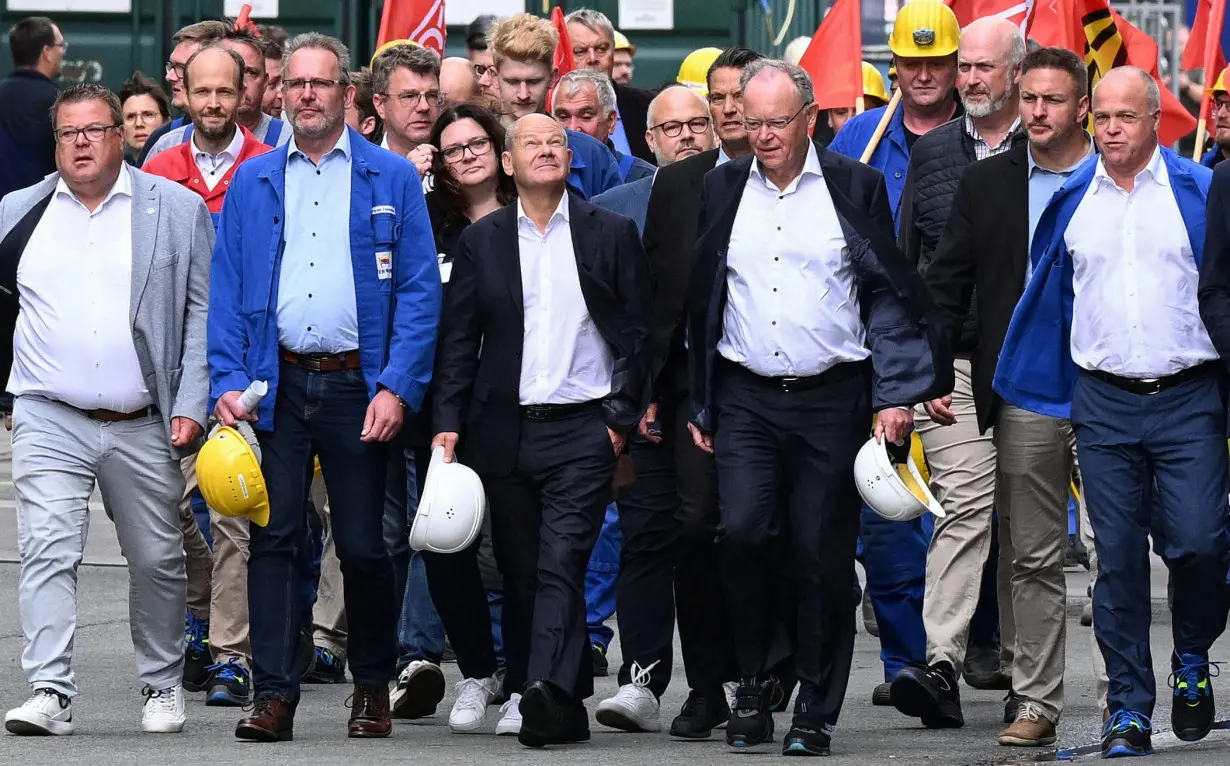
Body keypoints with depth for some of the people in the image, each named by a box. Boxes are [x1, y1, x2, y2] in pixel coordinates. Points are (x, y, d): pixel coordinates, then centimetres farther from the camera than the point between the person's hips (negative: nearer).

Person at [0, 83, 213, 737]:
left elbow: (203, 315, 1)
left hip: (144, 427, 0)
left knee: (157, 562, 9)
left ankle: (162, 687, 25)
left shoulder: (177, 210, 3)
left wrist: (191, 407, -7)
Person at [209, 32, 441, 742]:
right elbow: (226, 290, 8)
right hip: (275, 384, 2)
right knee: (274, 538, -4)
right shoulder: (253, 182, 10)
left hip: (357, 384, -1)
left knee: (363, 544, 3)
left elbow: (420, 292, -1)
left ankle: (374, 686, 20)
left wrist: (397, 387, -11)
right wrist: (228, 382, -5)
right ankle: (275, 695, -4)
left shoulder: (393, 179, 3)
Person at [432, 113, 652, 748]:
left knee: (561, 567, -15)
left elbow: (639, 332, 6)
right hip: (504, 431, 3)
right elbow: (458, 340, 9)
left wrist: (622, 417, -1)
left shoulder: (611, 235, 6)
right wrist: (447, 422, 0)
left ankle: (547, 693, -28)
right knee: (520, 573, 5)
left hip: (582, 432, -3)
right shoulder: (481, 241, 10)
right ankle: (563, 709, 12)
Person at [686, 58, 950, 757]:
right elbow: (699, 306, 14)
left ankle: (817, 712, 9)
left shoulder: (854, 188, 2)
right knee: (743, 532, -16)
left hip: (832, 398, -1)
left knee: (822, 555, -1)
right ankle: (756, 682, 3)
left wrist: (895, 397, -3)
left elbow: (890, 298, 3)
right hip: (746, 398, 1)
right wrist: (697, 406, 11)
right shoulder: (722, 190, 9)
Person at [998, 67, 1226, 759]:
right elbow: (1048, 299, 17)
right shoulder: (1071, 201, 9)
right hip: (1103, 403, 2)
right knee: (1118, 558, 0)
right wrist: (1017, 390, 15)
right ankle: (1130, 709, 6)